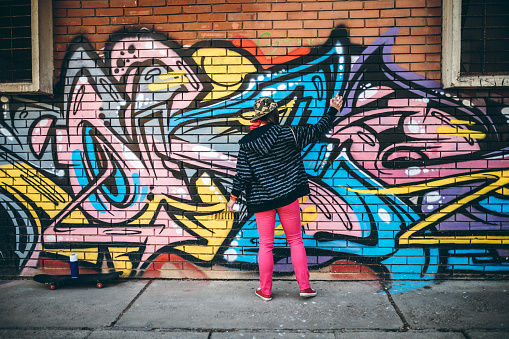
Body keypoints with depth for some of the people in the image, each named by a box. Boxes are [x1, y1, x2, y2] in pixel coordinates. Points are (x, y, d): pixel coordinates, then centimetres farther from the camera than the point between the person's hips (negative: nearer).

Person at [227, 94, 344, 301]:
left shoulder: (246, 143, -4)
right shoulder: (287, 134, -7)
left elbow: (243, 175, -5)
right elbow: (317, 130, 0)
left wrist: (233, 197, 7)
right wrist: (333, 110, 13)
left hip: (261, 200, 1)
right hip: (287, 196, -1)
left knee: (265, 245, 10)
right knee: (295, 240, 12)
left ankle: (265, 291, 20)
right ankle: (304, 287, 17)